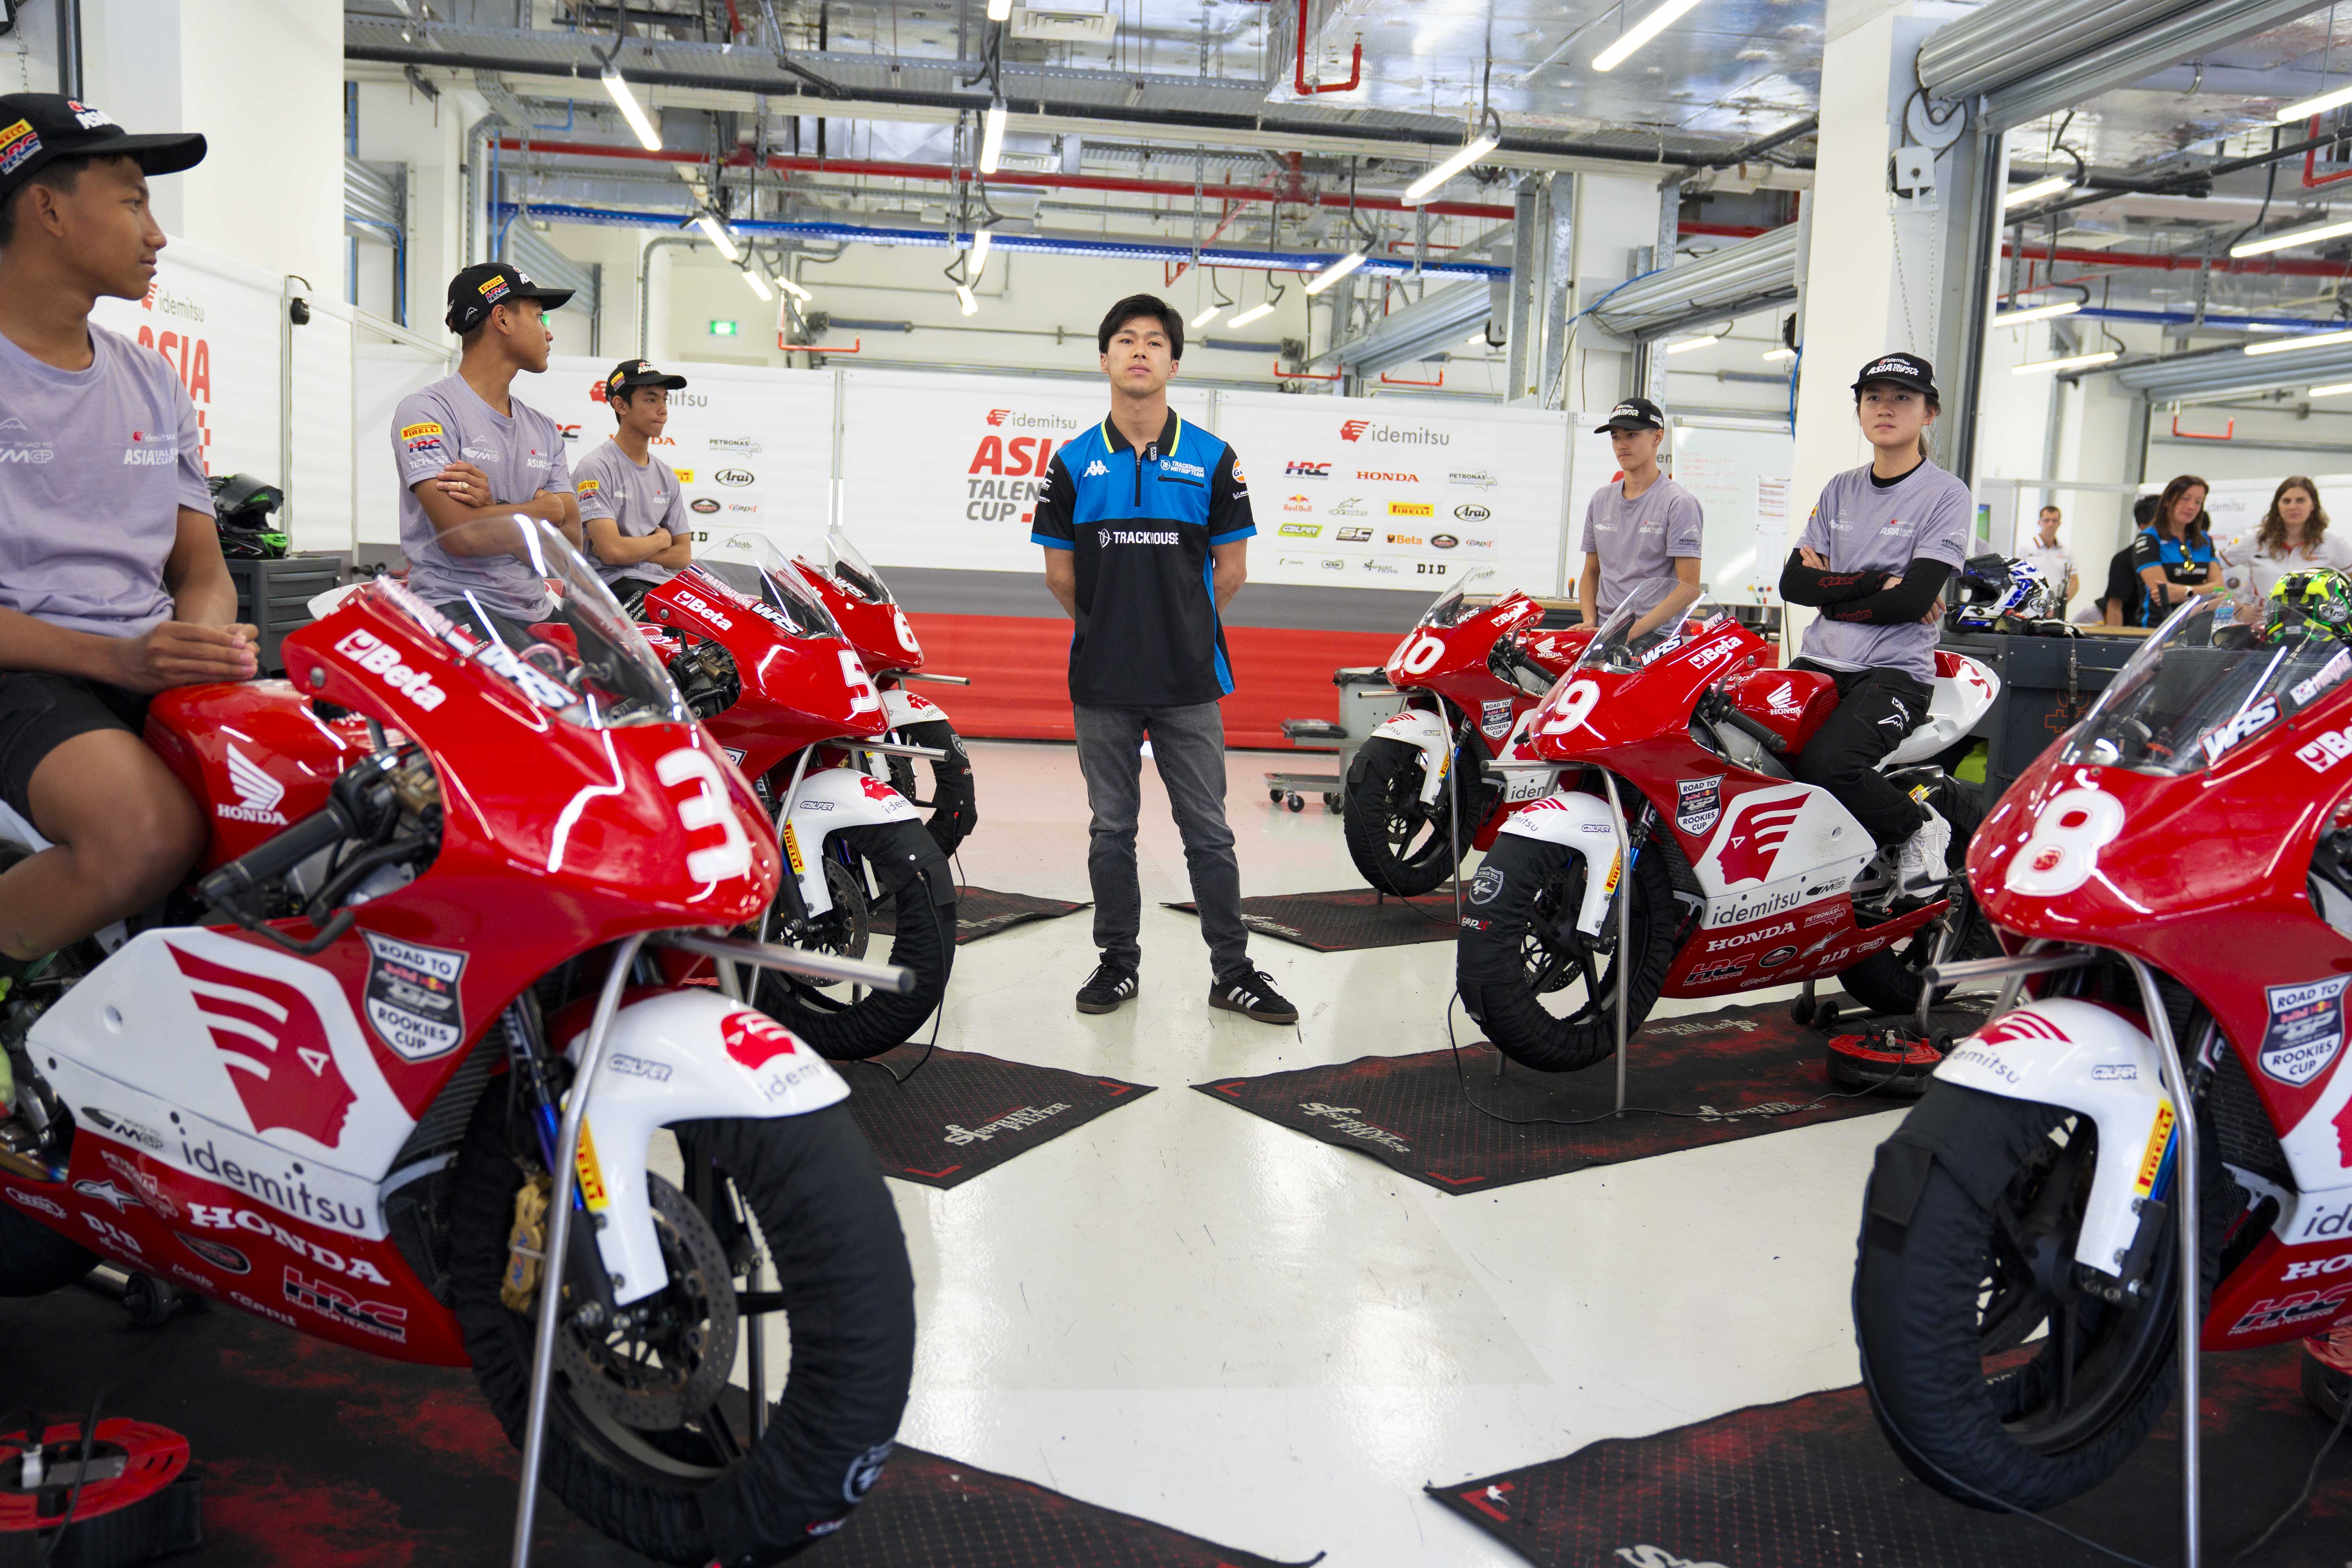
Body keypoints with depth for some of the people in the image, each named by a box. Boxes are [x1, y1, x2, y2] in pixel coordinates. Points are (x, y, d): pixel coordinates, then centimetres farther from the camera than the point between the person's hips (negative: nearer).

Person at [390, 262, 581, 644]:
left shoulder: (544, 429, 18)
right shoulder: (427, 410, -3)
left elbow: (570, 544, 7)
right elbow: (460, 535, -16)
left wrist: (494, 510, -10)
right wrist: (546, 508, 0)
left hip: (536, 613, 7)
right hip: (457, 608, -7)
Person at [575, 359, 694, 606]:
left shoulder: (668, 477, 17)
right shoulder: (596, 468, -4)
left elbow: (683, 555, 12)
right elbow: (613, 552, -15)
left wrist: (631, 550, -4)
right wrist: (662, 539, 3)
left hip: (662, 584, 7)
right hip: (614, 583, -7)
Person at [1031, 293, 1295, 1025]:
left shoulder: (1212, 459, 1)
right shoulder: (1073, 463, 3)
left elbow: (1230, 569, 5)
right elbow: (1060, 573, 7)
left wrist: (1180, 629, 9)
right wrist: (1112, 629, 11)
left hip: (1189, 681, -1)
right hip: (1102, 683, 1)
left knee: (1208, 832, 4)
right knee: (1111, 830, 10)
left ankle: (1233, 971, 14)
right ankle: (1118, 963, 23)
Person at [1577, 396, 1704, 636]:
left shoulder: (1679, 503, -2)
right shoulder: (1601, 499, 18)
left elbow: (1689, 588, -9)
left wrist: (1632, 632, -16)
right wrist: (1590, 623, 5)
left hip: (1658, 634, -5)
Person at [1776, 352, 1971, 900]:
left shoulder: (1946, 494, -1)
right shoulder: (1839, 490, 15)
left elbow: (1913, 600, -13)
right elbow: (1793, 582, 4)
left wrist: (1830, 589, -4)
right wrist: (1876, 581, -8)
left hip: (1895, 671, -5)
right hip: (1819, 664, 5)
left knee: (1827, 764, -32)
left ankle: (1919, 828, -3)